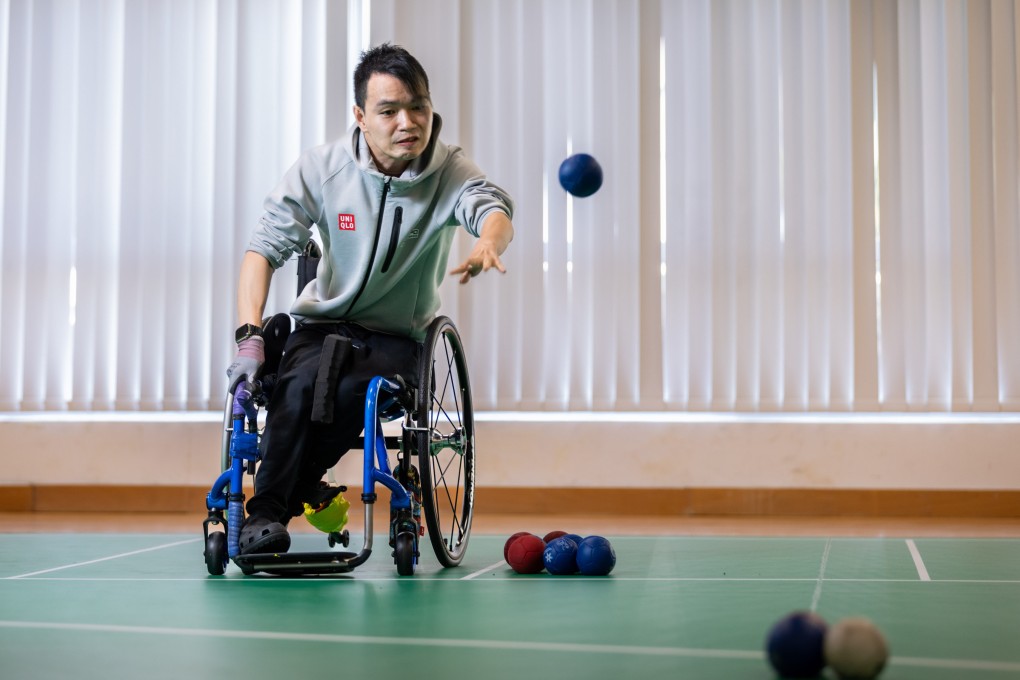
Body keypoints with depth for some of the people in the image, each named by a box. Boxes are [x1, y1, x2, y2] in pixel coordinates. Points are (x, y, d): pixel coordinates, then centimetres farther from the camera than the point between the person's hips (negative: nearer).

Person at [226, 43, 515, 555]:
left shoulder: (450, 171, -8)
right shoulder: (320, 168, -7)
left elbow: (494, 209, -29)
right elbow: (264, 248, -10)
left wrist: (488, 244, -56)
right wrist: (249, 337, -25)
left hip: (398, 337, 0)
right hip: (322, 323, 0)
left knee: (356, 392, -32)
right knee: (303, 381, -33)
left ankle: (275, 502, -15)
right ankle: (264, 512, -21)